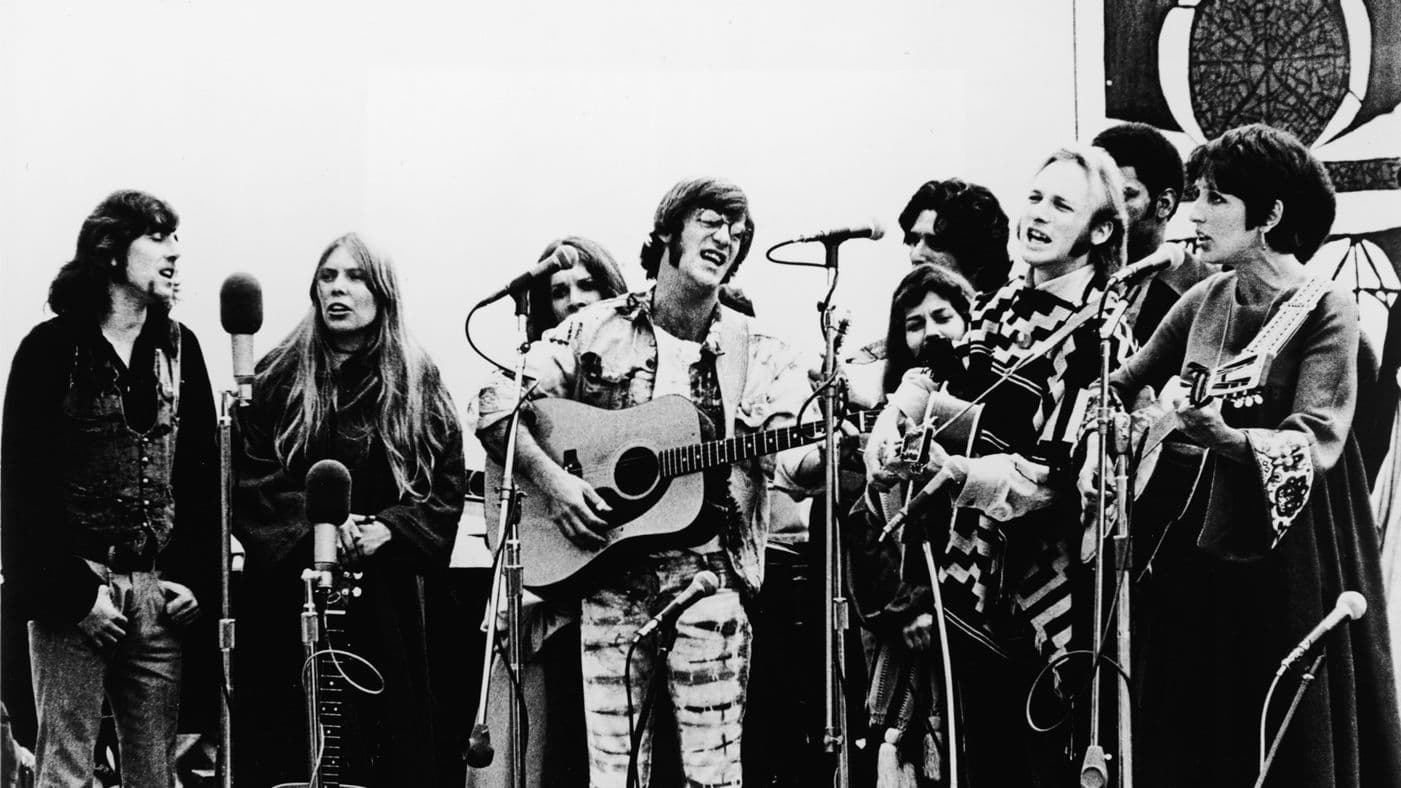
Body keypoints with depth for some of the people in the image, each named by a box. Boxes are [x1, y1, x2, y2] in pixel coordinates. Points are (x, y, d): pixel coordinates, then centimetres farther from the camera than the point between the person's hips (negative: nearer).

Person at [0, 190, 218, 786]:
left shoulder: (179, 347, 11)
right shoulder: (51, 348, -3)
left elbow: (202, 471, 11)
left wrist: (194, 578, 2)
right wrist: (73, 592, -12)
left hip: (159, 593, 4)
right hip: (74, 592, -4)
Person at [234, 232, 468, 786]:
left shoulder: (418, 385, 7)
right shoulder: (278, 378, 6)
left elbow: (448, 487, 4)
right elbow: (249, 479, -1)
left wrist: (388, 529, -12)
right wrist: (314, 525, -15)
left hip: (385, 598, 1)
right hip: (287, 590, 0)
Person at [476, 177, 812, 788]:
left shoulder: (756, 354, 7)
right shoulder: (596, 331, 6)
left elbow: (793, 457, -3)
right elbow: (496, 407, 4)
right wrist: (549, 477, -10)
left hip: (709, 571, 0)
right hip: (609, 572, 0)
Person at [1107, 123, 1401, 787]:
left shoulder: (1326, 314, -13)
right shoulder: (1206, 302, 4)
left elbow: (1317, 446, -25)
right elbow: (1122, 390, 11)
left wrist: (1220, 435, -40)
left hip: (1291, 564, -5)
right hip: (1199, 546, 6)